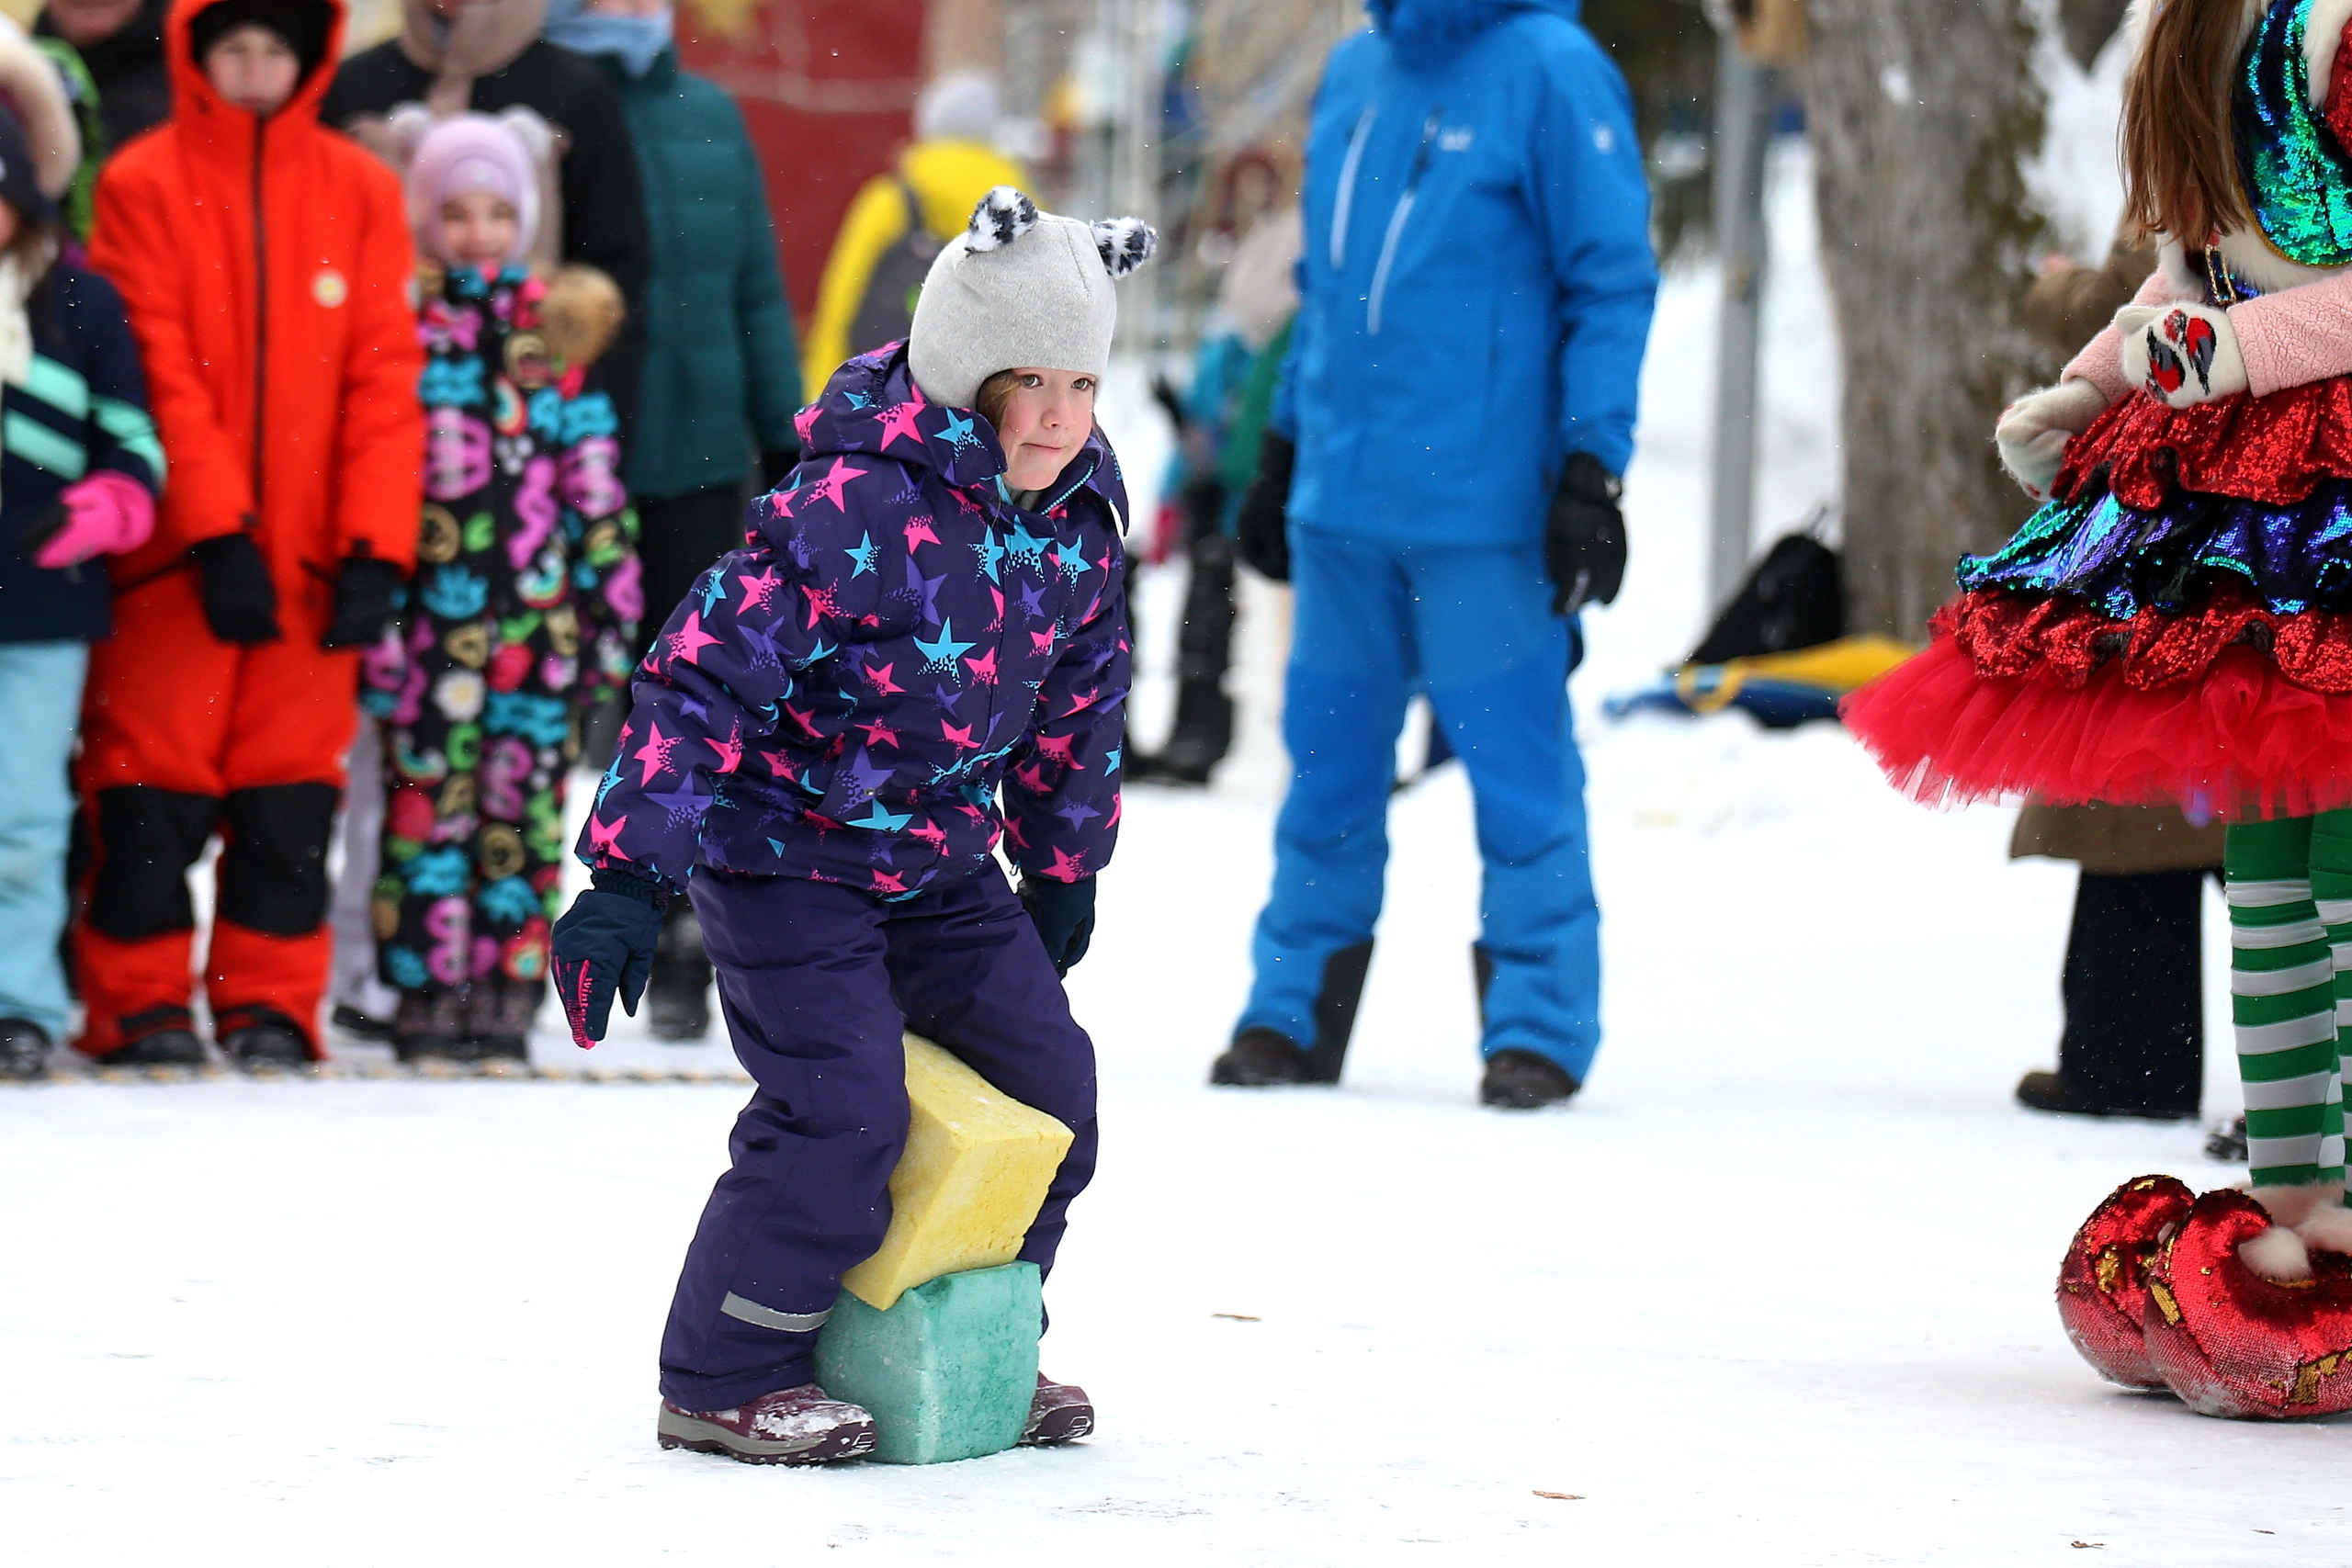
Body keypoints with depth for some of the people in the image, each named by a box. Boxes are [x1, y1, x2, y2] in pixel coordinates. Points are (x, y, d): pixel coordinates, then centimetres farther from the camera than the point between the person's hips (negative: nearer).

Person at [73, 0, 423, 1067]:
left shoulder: (360, 192, 7)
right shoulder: (143, 186, -1)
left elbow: (386, 376, 3)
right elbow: (154, 370, -6)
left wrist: (374, 548, -6)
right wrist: (217, 531, -15)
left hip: (310, 554, 2)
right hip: (175, 554, -2)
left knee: (290, 797, 5)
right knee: (153, 789, -1)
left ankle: (271, 1005, 13)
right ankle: (139, 1003, 8)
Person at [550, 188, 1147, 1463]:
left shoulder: (1078, 520, -2)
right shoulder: (854, 509, -26)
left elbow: (1079, 702, 16)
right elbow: (705, 673, -26)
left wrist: (1065, 866, 22)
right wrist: (629, 874, -29)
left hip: (940, 858, 8)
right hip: (782, 852, -8)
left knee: (1046, 1082, 6)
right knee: (840, 1110, -17)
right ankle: (722, 1382, -2)